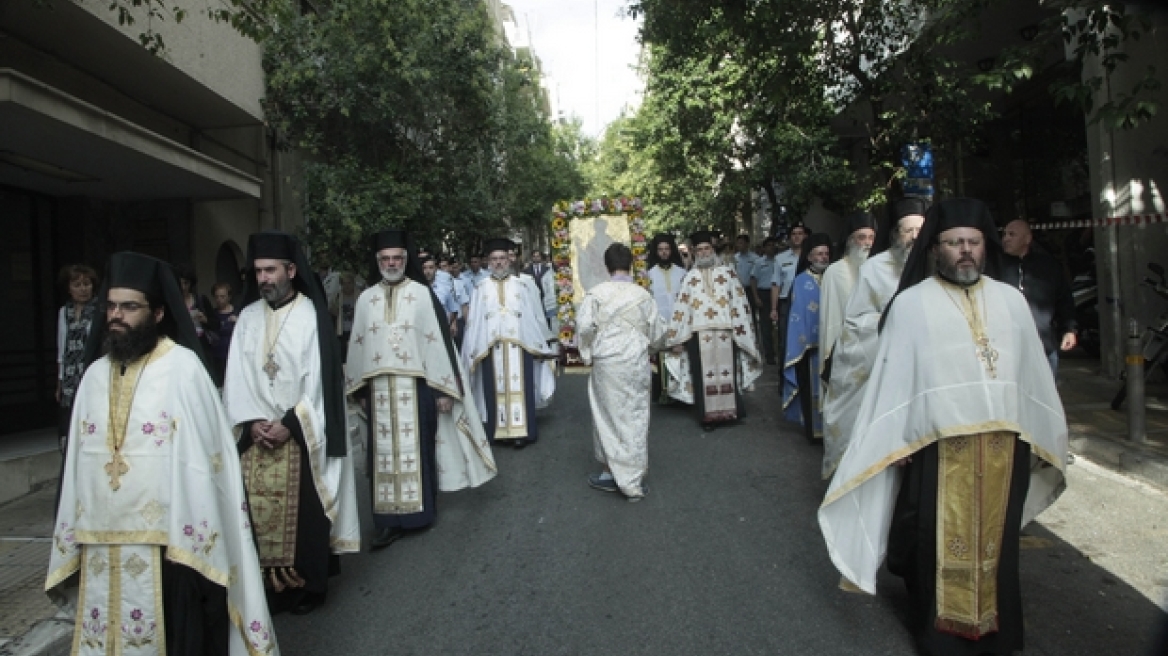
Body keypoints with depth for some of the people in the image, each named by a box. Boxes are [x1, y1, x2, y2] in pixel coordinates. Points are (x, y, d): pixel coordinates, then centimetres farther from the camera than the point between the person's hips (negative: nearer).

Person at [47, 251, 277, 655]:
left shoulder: (183, 367, -9)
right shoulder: (95, 374, 9)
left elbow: (204, 452, -12)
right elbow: (79, 459, 11)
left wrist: (195, 537, -14)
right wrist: (74, 535, 9)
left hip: (166, 539, -5)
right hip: (101, 540, 5)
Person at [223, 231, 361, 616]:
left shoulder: (313, 315, -6)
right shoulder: (248, 317, 7)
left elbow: (320, 378, -10)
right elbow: (237, 377, 4)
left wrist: (290, 423, -15)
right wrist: (251, 422, -9)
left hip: (302, 436, -4)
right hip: (256, 436, 4)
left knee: (303, 513, 3)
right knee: (261, 514, 6)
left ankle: (309, 585, 19)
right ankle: (274, 583, 22)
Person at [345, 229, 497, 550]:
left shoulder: (422, 295, -2)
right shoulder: (366, 299, 8)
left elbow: (439, 340, -5)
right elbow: (357, 345, 11)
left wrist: (442, 389, -9)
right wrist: (360, 389, 9)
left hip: (416, 386, -3)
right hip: (379, 389, 3)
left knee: (416, 448, 6)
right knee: (385, 451, 5)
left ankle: (419, 510, 19)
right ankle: (391, 518, 12)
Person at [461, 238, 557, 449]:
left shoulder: (521, 285, 7)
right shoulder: (481, 289, 8)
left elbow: (535, 316, 7)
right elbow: (473, 322, 7)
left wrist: (539, 345, 3)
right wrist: (473, 350, 1)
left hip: (518, 346, 0)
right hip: (491, 347, 1)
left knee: (519, 388, 1)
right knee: (495, 390, 3)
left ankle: (521, 431, 7)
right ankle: (498, 431, 10)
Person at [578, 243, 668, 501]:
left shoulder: (596, 293, -6)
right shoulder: (643, 295, 0)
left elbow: (584, 326, -14)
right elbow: (657, 333, 6)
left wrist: (588, 353, 3)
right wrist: (651, 345, 28)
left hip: (606, 362, -1)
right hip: (636, 362, 1)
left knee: (610, 415, 11)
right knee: (635, 418, 8)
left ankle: (614, 473, 18)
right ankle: (632, 480, 15)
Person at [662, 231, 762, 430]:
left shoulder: (728, 273, 8)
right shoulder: (689, 277, 8)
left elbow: (739, 302, 5)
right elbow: (680, 308, 6)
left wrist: (742, 331, -2)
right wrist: (677, 339, 1)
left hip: (725, 333, 0)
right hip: (699, 335, 0)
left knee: (726, 374, 4)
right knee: (704, 376, 1)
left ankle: (728, 410, 16)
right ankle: (707, 415, 8)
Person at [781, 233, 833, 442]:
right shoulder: (801, 282, -3)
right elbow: (797, 316, -5)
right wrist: (803, 343, -11)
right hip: (811, 344, -3)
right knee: (813, 386, 2)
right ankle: (814, 429, 11)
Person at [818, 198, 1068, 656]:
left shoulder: (1011, 300, 8)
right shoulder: (911, 303, -4)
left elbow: (1034, 373, 12)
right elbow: (893, 378, -5)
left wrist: (1041, 436, 12)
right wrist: (895, 445, -8)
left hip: (1005, 448, 4)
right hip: (940, 450, -4)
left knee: (997, 545, 18)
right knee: (943, 548, 9)